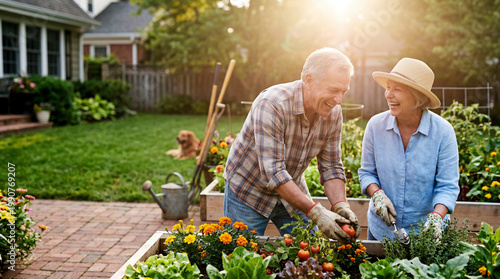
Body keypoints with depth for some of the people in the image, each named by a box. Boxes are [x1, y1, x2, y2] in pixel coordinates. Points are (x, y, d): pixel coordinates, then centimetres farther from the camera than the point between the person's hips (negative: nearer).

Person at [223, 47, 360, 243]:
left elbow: (331, 168, -5)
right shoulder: (271, 104, -32)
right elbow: (273, 172, -34)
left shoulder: (333, 113, -11)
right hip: (249, 191, -5)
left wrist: (341, 207, -22)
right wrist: (315, 212, -37)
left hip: (292, 189, 5)